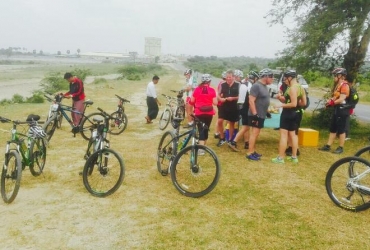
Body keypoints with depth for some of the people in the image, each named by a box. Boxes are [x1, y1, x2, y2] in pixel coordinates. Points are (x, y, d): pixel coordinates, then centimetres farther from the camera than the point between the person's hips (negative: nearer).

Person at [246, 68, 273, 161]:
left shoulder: (264, 86, 13)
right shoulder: (256, 86, -17)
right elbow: (251, 101, -22)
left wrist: (268, 111, 22)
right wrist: (255, 114, -25)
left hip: (261, 115, 9)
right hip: (256, 115, -9)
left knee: (256, 133, 13)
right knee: (254, 132, -8)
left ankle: (253, 151, 22)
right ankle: (249, 153, -4)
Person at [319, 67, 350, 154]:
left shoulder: (344, 85, -16)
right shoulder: (338, 85, 15)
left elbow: (341, 99, -22)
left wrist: (332, 103, -12)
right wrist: (330, 100, -2)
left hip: (342, 109, -10)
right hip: (337, 109, 10)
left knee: (341, 130, -1)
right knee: (332, 129, 12)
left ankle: (340, 148, 9)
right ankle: (328, 146, 18)